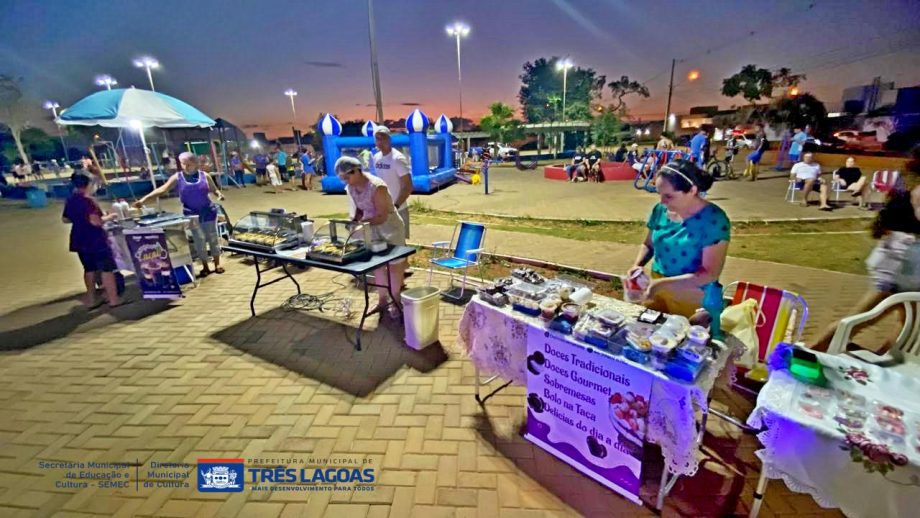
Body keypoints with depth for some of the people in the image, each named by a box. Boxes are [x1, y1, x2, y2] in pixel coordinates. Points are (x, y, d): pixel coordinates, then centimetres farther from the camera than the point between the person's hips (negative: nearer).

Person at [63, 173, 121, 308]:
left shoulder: (70, 200, 8)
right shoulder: (88, 200, -17)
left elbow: (65, 219, 18)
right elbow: (96, 221, -26)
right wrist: (109, 217, -10)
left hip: (79, 240, 8)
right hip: (95, 240, -8)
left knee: (89, 269, 16)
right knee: (107, 268, -2)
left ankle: (91, 300, 20)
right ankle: (113, 299, -2)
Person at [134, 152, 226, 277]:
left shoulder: (204, 175, -1)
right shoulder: (177, 177, -1)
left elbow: (214, 189, 6)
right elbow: (162, 190, -8)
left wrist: (219, 194, -18)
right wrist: (144, 199, -18)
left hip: (208, 212, 0)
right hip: (191, 214, 1)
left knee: (213, 238, 6)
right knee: (199, 240, 5)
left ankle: (217, 264, 18)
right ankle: (205, 267, 15)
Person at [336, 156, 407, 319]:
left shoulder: (377, 187, -28)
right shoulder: (351, 188, -4)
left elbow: (382, 216, -27)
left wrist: (361, 223, -33)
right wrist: (353, 222, -8)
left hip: (389, 228, -8)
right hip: (371, 229, 8)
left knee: (394, 265, 6)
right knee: (377, 264, 15)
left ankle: (395, 302, 21)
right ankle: (383, 300, 30)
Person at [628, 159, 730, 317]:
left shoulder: (714, 219, -19)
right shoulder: (660, 210, -4)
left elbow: (710, 274, -21)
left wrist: (662, 283, -28)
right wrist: (638, 265, -9)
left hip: (693, 300, -5)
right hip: (657, 290, 5)